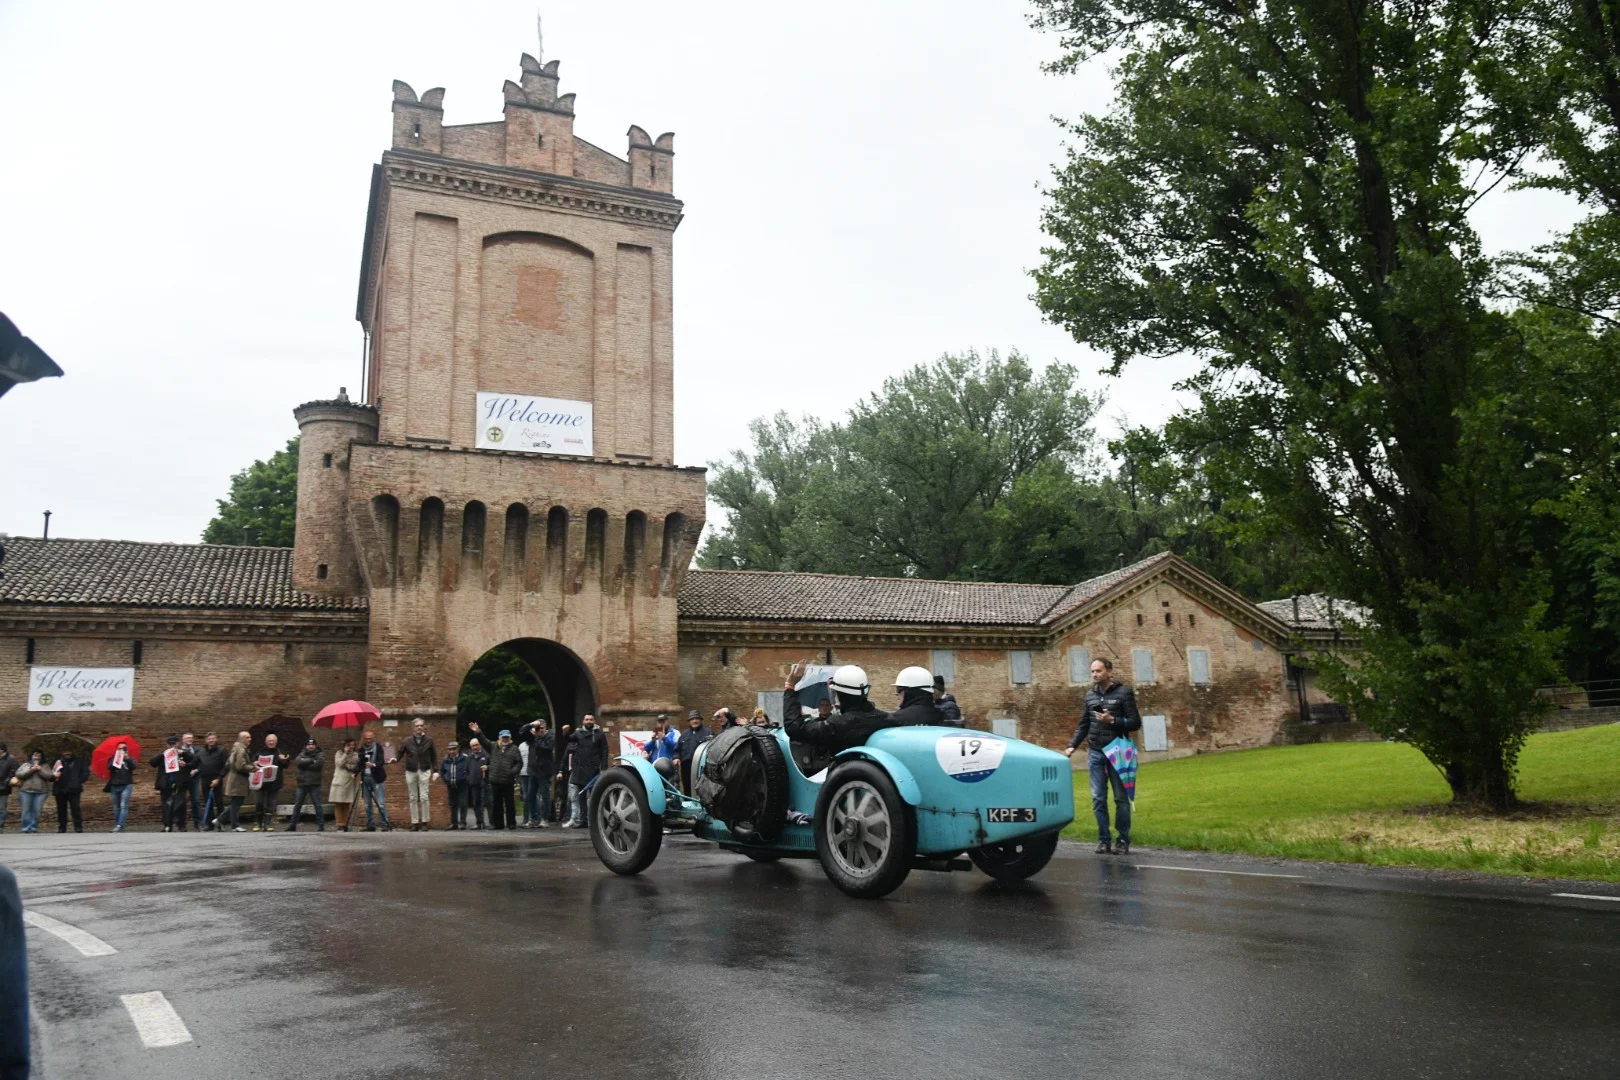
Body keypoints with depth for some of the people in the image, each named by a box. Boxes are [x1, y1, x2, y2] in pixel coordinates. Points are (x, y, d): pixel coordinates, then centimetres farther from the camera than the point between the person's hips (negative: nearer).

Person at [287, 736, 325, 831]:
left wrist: (305, 763, -7)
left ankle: (321, 825, 0)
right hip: (302, 784, 4)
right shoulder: (302, 754, 14)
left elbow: (318, 763, -16)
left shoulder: (320, 754, 4)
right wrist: (311, 760, -11)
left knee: (318, 805, -4)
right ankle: (293, 825, 19)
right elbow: (297, 761, -7)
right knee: (297, 805, 9)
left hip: (314, 784, -4)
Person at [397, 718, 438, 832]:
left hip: (424, 771, -2)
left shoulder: (428, 741, 4)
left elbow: (434, 757, 5)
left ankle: (425, 822, 1)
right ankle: (415, 823, 12)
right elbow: (400, 753, 4)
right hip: (410, 771, 2)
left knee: (424, 797, -8)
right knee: (413, 798, 6)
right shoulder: (407, 741, 4)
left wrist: (435, 771, -2)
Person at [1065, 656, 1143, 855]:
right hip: (1095, 753, 4)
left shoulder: (1123, 693, -3)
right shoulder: (1090, 695, 11)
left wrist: (1112, 720, -17)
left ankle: (1123, 840, 9)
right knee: (1098, 799, 3)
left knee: (1121, 798, 2)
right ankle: (1103, 840, 10)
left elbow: (1135, 723, -5)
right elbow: (1083, 725, 15)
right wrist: (1072, 746, 3)